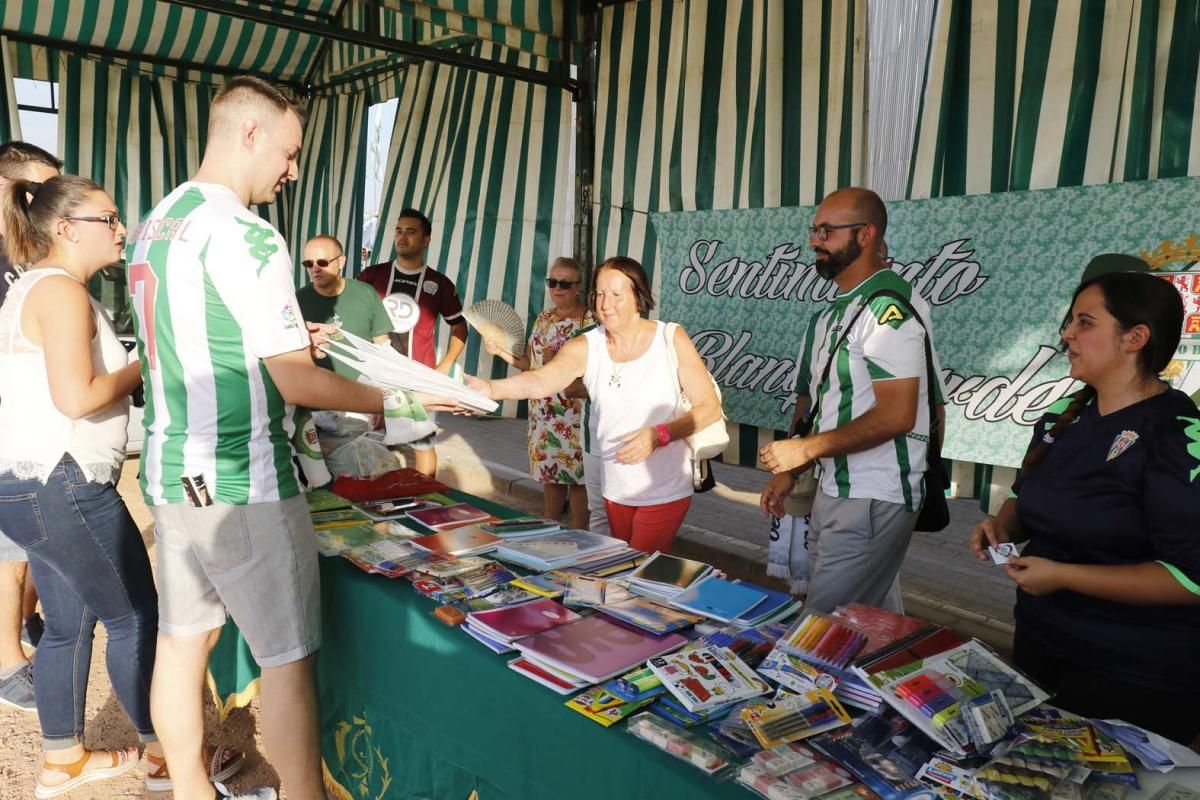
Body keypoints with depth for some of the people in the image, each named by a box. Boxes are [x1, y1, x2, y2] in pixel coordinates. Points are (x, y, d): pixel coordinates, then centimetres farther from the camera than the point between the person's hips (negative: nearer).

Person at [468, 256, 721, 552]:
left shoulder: (671, 339, -11)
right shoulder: (585, 347, -6)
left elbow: (710, 407, -8)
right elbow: (541, 380, -25)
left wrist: (659, 435, -23)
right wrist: (491, 389, -45)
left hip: (664, 490, -3)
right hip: (612, 488, 4)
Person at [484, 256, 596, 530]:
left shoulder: (590, 320, -8)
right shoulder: (543, 319, 12)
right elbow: (529, 362, 16)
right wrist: (500, 351, 1)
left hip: (576, 413, -6)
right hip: (543, 411, 6)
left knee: (577, 474, -1)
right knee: (549, 472, 13)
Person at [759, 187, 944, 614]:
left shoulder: (888, 307, -15)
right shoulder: (828, 316, 13)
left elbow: (896, 416, -22)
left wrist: (807, 448, -15)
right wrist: (787, 471, 9)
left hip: (873, 499, -9)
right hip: (833, 489, 9)